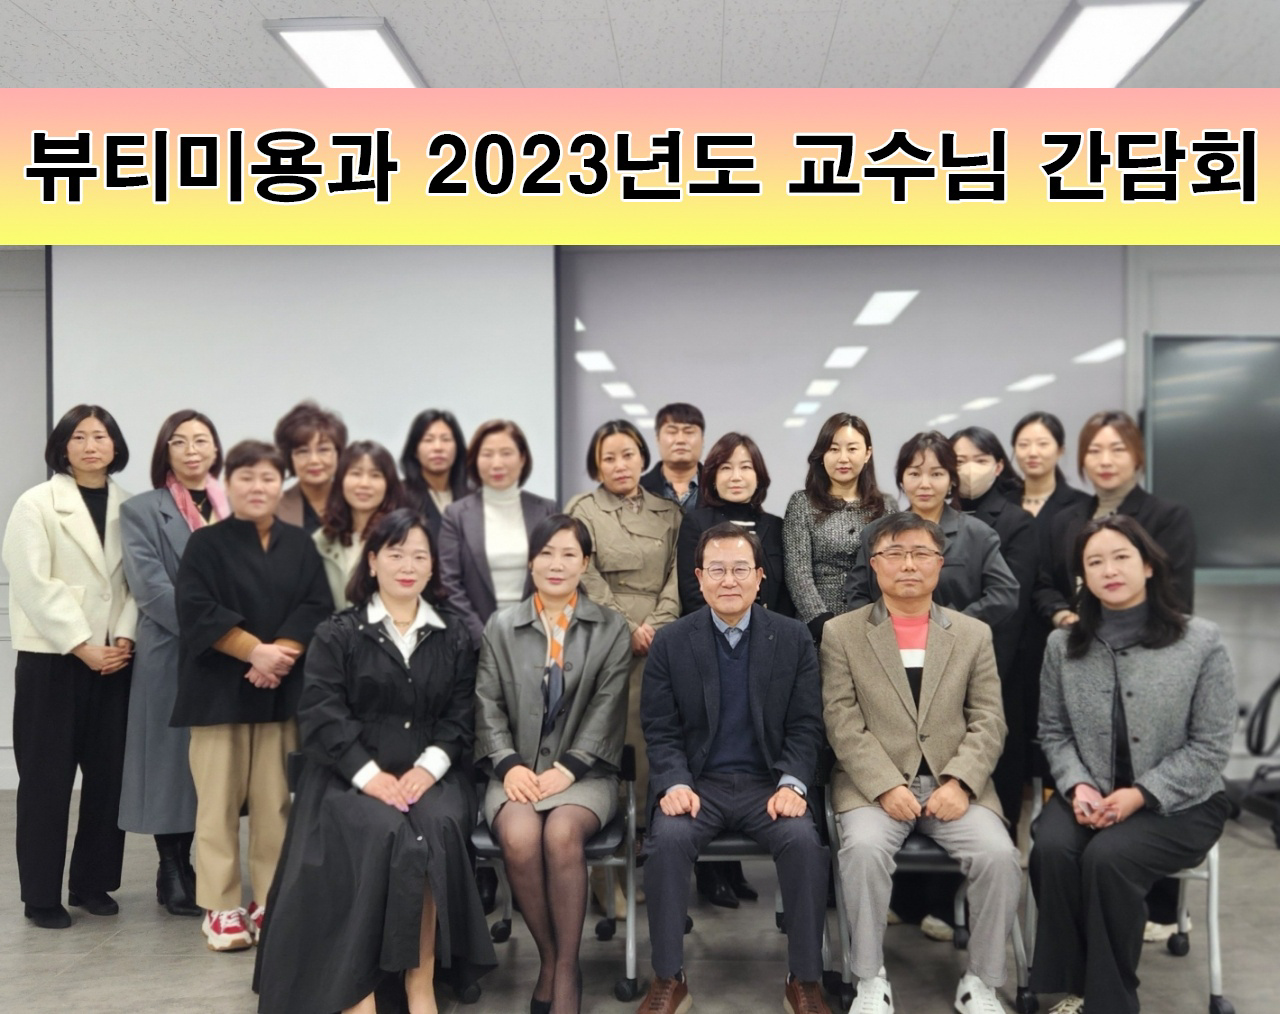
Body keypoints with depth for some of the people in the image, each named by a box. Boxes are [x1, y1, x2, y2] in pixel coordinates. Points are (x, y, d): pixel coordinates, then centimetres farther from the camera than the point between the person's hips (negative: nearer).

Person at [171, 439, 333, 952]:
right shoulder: (205, 543, 2)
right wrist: (255, 650, -16)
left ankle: (271, 902, 13)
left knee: (276, 799, 4)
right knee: (220, 798, 0)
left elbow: (317, 607, 1)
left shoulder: (299, 544, 10)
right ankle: (220, 906, 8)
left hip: (284, 687, 2)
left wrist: (282, 653, -14)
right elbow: (197, 611, -9)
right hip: (220, 688, -2)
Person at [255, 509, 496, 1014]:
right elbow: (321, 715, -3)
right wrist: (370, 774, -16)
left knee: (436, 829, -31)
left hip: (430, 775, 2)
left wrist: (429, 767, -11)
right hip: (352, 776, -2)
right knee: (387, 834, -32)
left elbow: (461, 716, 7)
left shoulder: (454, 638, 15)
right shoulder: (336, 634, 8)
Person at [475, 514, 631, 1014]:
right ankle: (549, 958, -8)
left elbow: (607, 709, -1)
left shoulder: (611, 629, 7)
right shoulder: (501, 625, 11)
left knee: (562, 833, -33)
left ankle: (566, 968, -16)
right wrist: (509, 765, -10)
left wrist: (566, 769, -14)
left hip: (584, 771, -1)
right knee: (519, 836, -31)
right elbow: (488, 705, 6)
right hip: (518, 770, 1)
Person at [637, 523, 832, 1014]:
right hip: (697, 782, 0)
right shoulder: (670, 641, 2)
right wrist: (675, 783, -16)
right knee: (667, 839, -29)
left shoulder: (794, 638, 3)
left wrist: (792, 784, -14)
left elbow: (805, 726, 2)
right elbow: (660, 729, 2)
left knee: (804, 841, -28)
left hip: (768, 783, 0)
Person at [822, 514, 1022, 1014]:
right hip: (874, 784, -1)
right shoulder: (841, 633, 6)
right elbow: (843, 725, -3)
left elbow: (988, 722, 5)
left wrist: (959, 782, -12)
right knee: (863, 848, -31)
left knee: (999, 856, -24)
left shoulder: (974, 634, 12)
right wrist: (886, 786, -16)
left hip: (954, 784, 2)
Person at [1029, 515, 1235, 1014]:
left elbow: (1210, 746, -7)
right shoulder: (1063, 645, 4)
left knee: (1106, 858, -31)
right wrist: (1077, 785, -13)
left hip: (1178, 802, -3)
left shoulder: (1200, 641, -7)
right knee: (1051, 849, -29)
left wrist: (1141, 794, -17)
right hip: (1090, 794, 3)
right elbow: (1053, 732, 7)